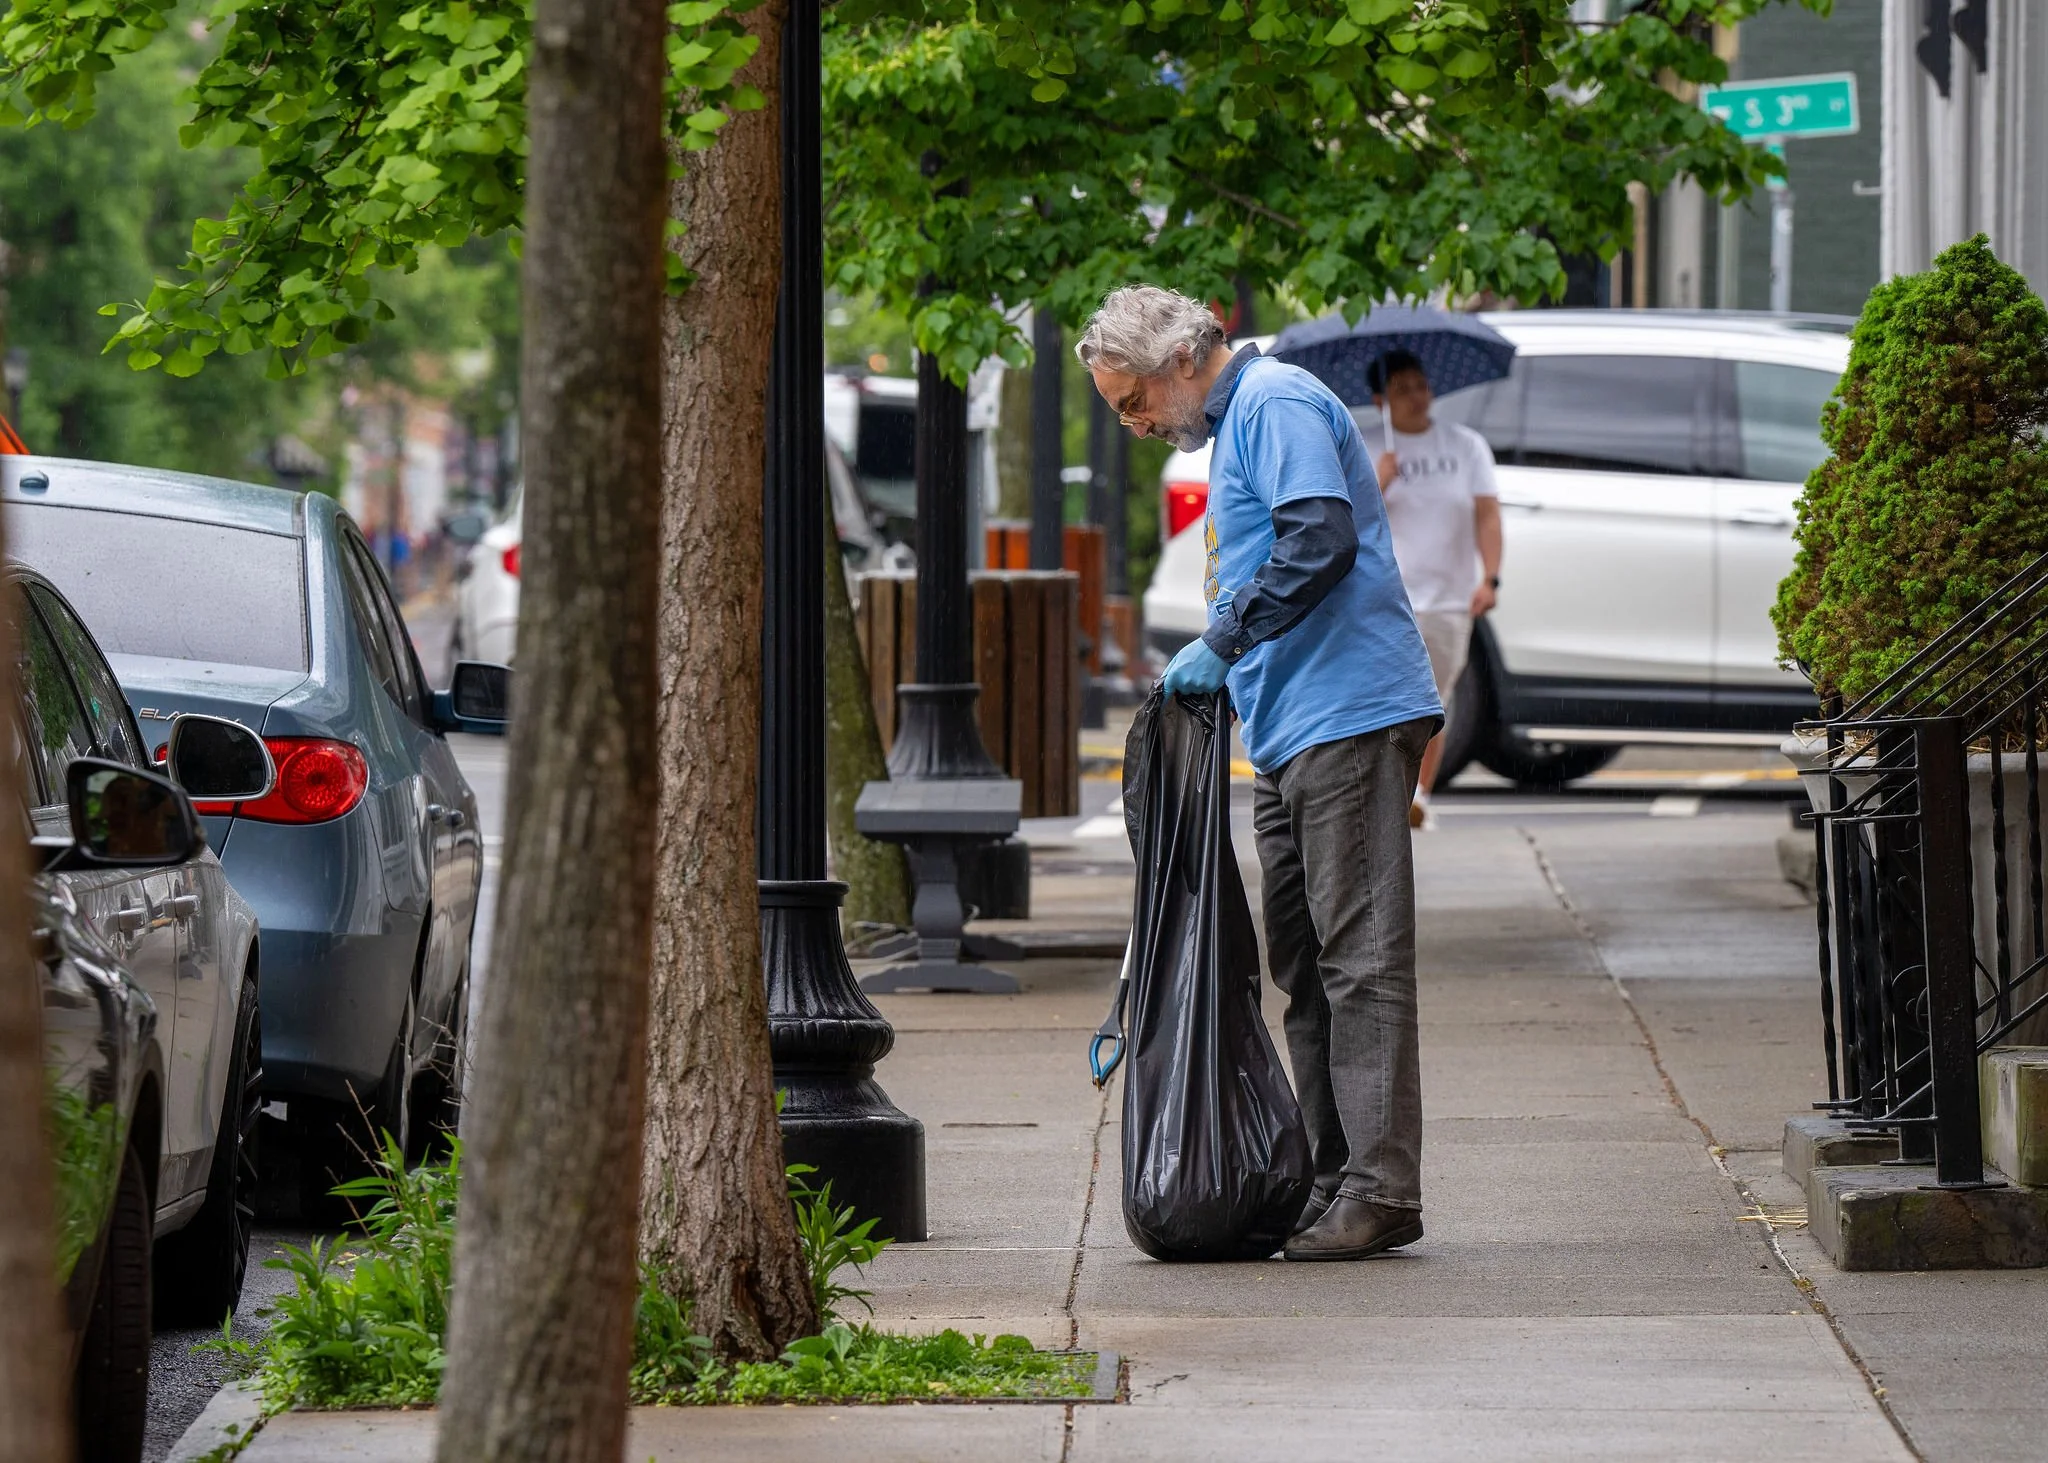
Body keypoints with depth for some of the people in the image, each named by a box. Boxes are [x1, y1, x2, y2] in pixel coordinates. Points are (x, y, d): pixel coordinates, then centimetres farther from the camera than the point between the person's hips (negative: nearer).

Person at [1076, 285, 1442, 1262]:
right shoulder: (1236, 422, 23)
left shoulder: (1276, 404, -9)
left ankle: (1380, 1191, -13)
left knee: (1361, 961, -11)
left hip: (1348, 715, -11)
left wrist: (1221, 641, -18)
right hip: (1291, 734, 11)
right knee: (1307, 969, 10)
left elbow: (1323, 541, -23)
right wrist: (1221, 658, 20)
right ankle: (1336, 1184, 13)